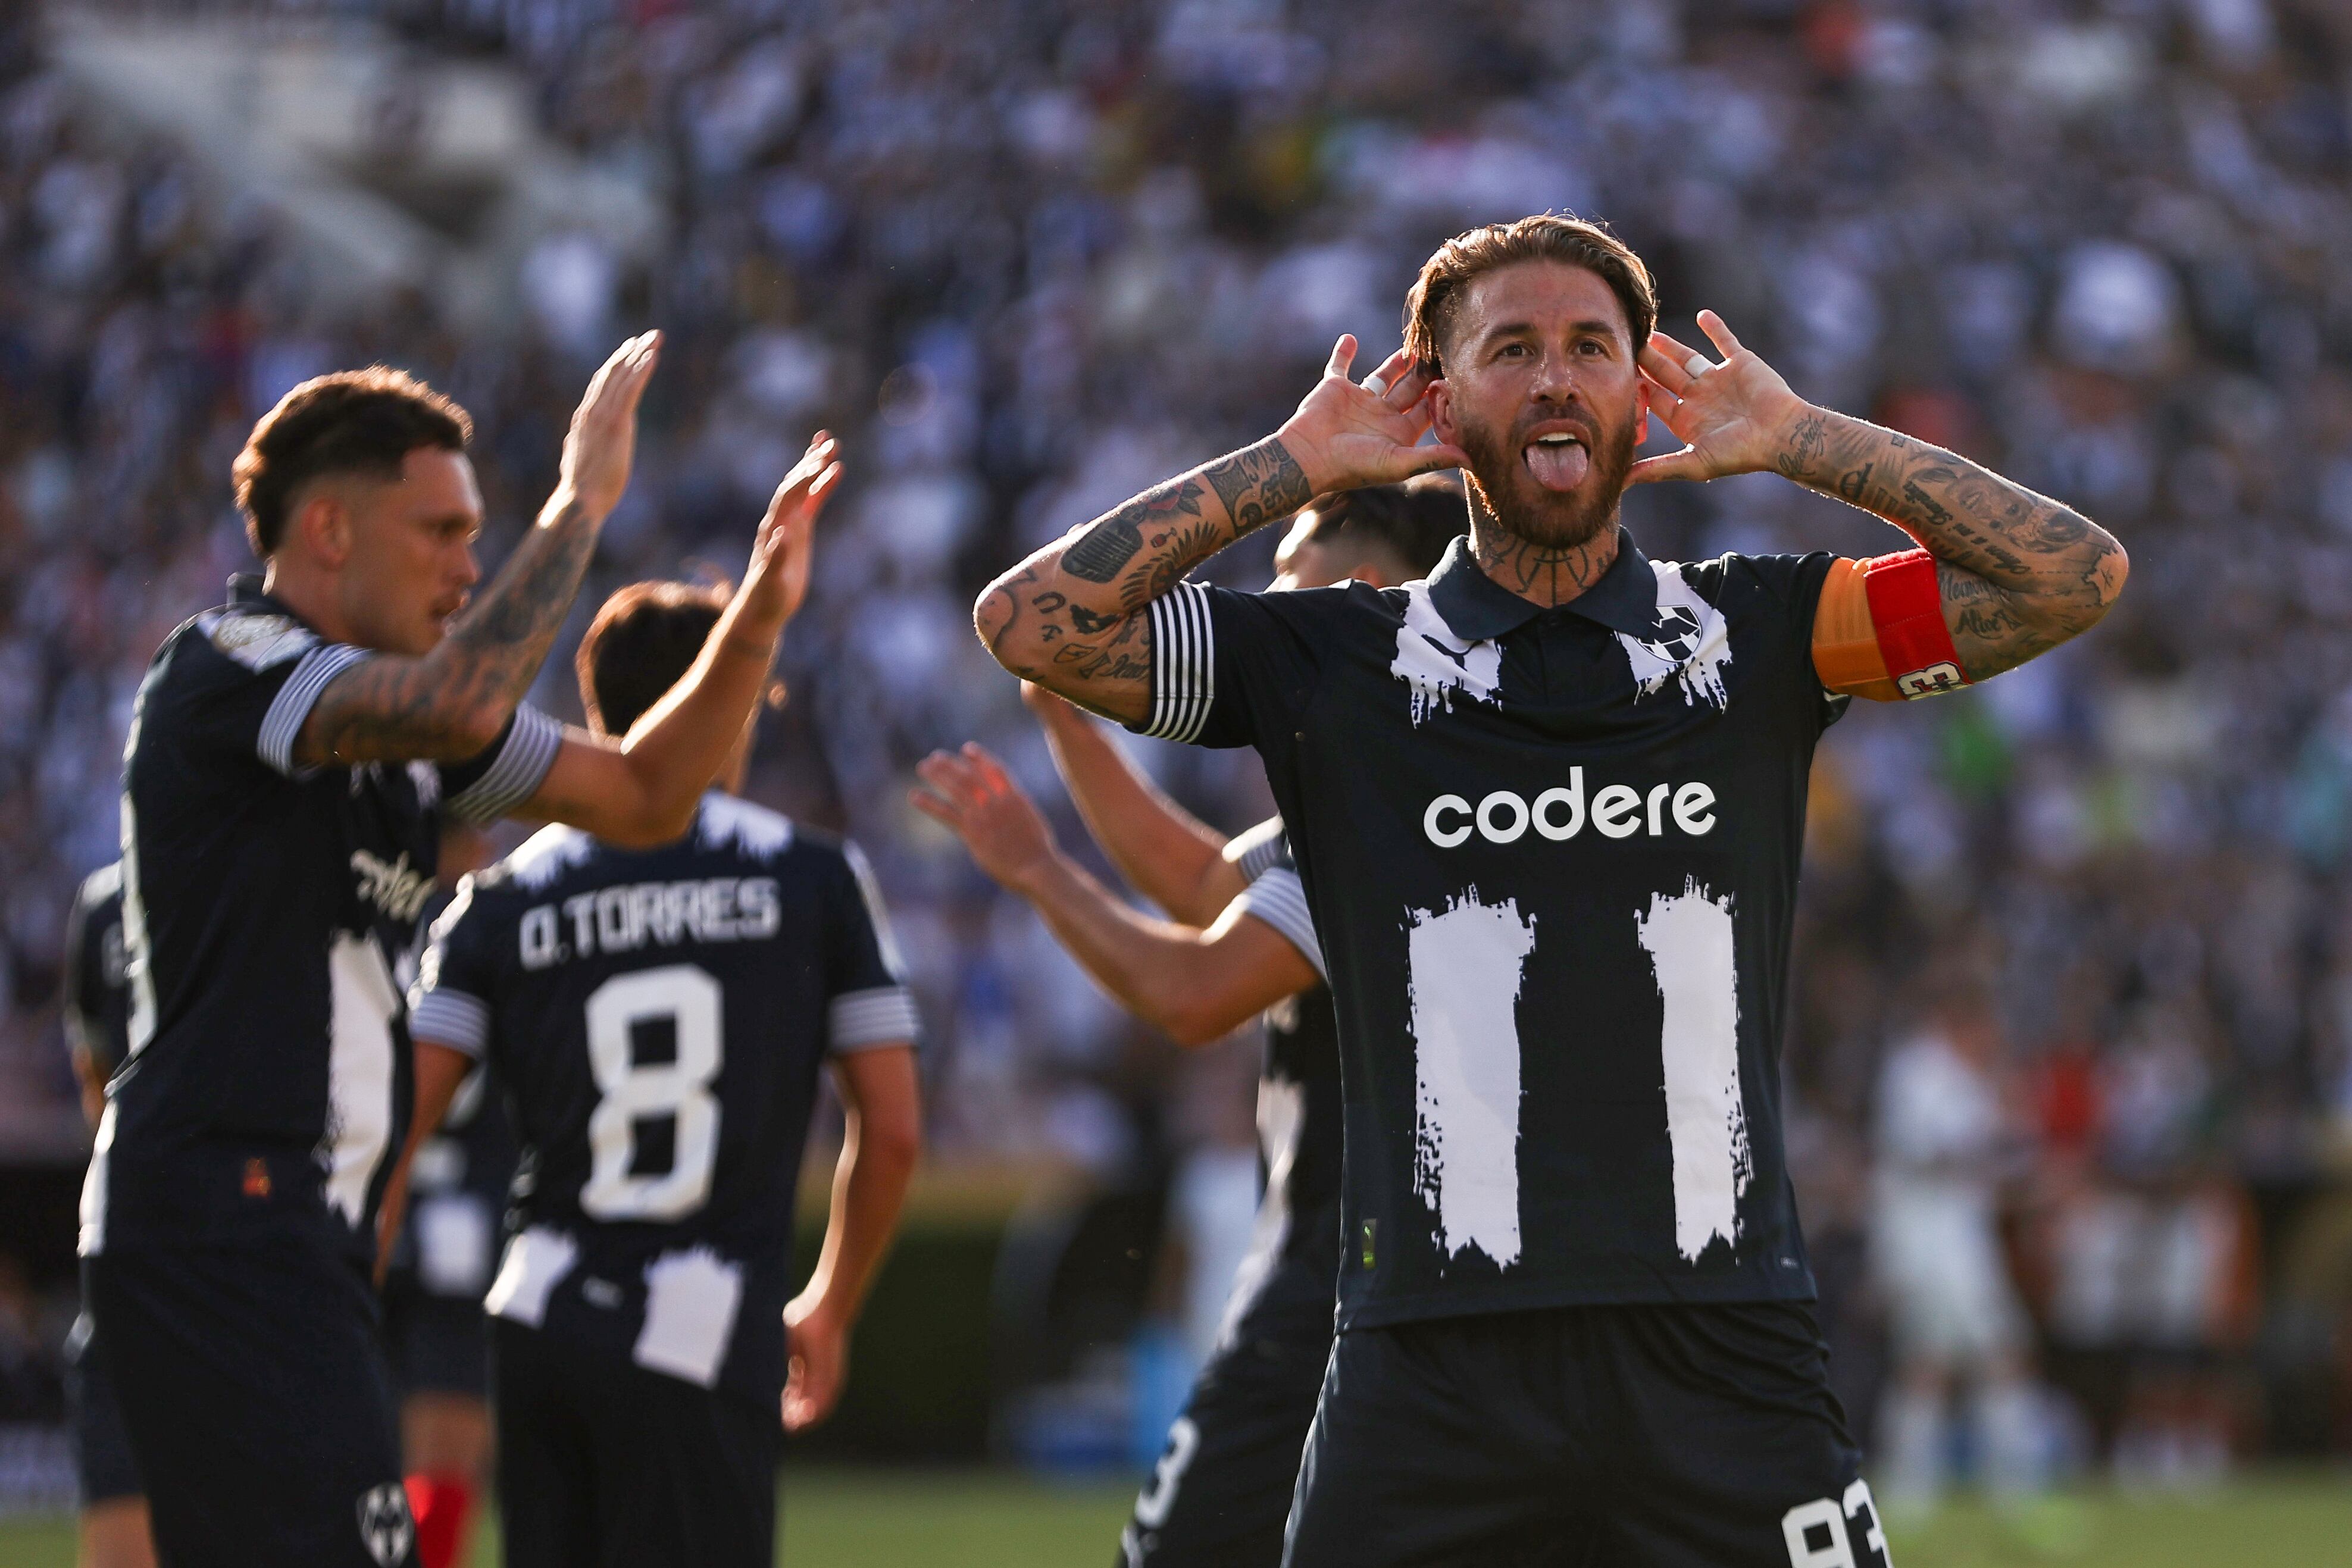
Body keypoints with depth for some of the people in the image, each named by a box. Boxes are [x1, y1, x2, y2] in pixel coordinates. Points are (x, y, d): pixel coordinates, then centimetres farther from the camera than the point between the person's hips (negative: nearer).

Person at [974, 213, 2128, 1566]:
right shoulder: (1341, 666, 9)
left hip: (1724, 1355, 1)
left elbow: (2079, 578, 5)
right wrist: (1293, 467, 4)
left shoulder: (1755, 636, 11)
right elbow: (1031, 623, 3)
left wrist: (1797, 439, 4)